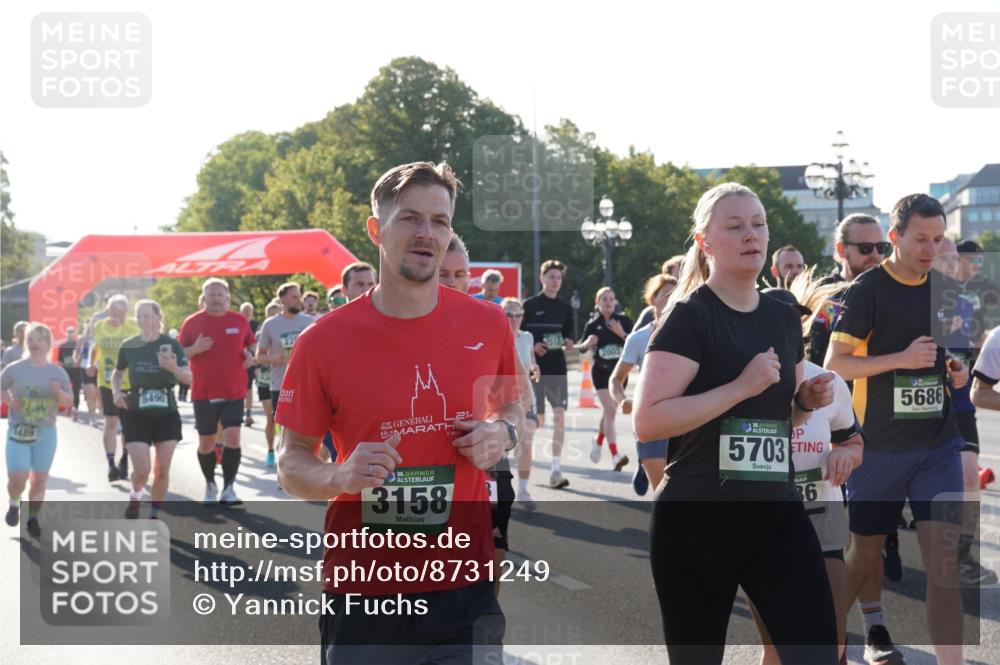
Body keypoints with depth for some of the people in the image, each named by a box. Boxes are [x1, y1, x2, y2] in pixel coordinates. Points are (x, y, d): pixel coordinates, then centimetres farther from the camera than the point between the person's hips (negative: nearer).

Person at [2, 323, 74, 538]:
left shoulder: (57, 372, 0)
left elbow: (69, 403, 4)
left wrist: (58, 392, -16)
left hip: (46, 433, 2)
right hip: (18, 431, -2)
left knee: (40, 479, 5)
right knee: (17, 478, -9)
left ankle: (32, 519, 20)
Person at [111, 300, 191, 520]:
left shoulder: (171, 344, -6)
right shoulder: (129, 346, -2)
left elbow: (190, 378, -10)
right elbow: (117, 373, 16)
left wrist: (174, 368, -30)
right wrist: (116, 392, -4)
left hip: (167, 414, 0)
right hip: (136, 415, 0)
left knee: (162, 470, 3)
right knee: (142, 470, -10)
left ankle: (154, 516, 20)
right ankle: (135, 496, 23)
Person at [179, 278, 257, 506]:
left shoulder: (239, 321, 4)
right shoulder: (192, 322, 0)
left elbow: (251, 344, 18)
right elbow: (180, 354, 4)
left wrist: (249, 355, -4)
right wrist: (195, 349, -16)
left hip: (234, 391, 0)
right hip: (204, 393, 0)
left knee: (232, 436, -13)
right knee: (206, 440, 8)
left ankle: (228, 489, -8)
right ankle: (210, 485, 27)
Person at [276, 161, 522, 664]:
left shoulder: (487, 325, 0)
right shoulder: (323, 341, -6)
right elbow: (291, 463, 1)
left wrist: (503, 433, -4)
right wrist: (341, 476, -19)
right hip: (360, 593, -1)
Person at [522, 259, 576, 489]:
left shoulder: (565, 308, 10)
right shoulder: (530, 305, -1)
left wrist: (567, 343, -5)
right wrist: (533, 346, -17)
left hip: (557, 368, 2)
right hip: (535, 367, -2)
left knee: (559, 415, -10)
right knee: (538, 420, 4)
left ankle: (556, 469, -9)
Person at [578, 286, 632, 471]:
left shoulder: (624, 321, -1)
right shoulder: (592, 324, -2)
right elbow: (582, 348, 6)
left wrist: (622, 333, -21)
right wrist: (587, 343, -16)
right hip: (601, 371, -2)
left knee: (609, 411, 16)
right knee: (610, 410, -16)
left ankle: (598, 441, 44)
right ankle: (615, 455, -18)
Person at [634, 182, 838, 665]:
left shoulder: (784, 318, 11)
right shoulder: (688, 317, -9)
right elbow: (647, 421, -20)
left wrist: (808, 401, 2)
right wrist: (742, 386, -21)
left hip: (777, 512, 5)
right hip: (697, 519, -5)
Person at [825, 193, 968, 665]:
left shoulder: (946, 289, 8)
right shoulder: (868, 290, -8)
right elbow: (834, 364, -10)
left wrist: (958, 370, 3)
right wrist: (902, 358, -20)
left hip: (939, 443, 3)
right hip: (879, 444, -3)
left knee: (944, 558, -6)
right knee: (867, 547, 11)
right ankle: (872, 626, 36)